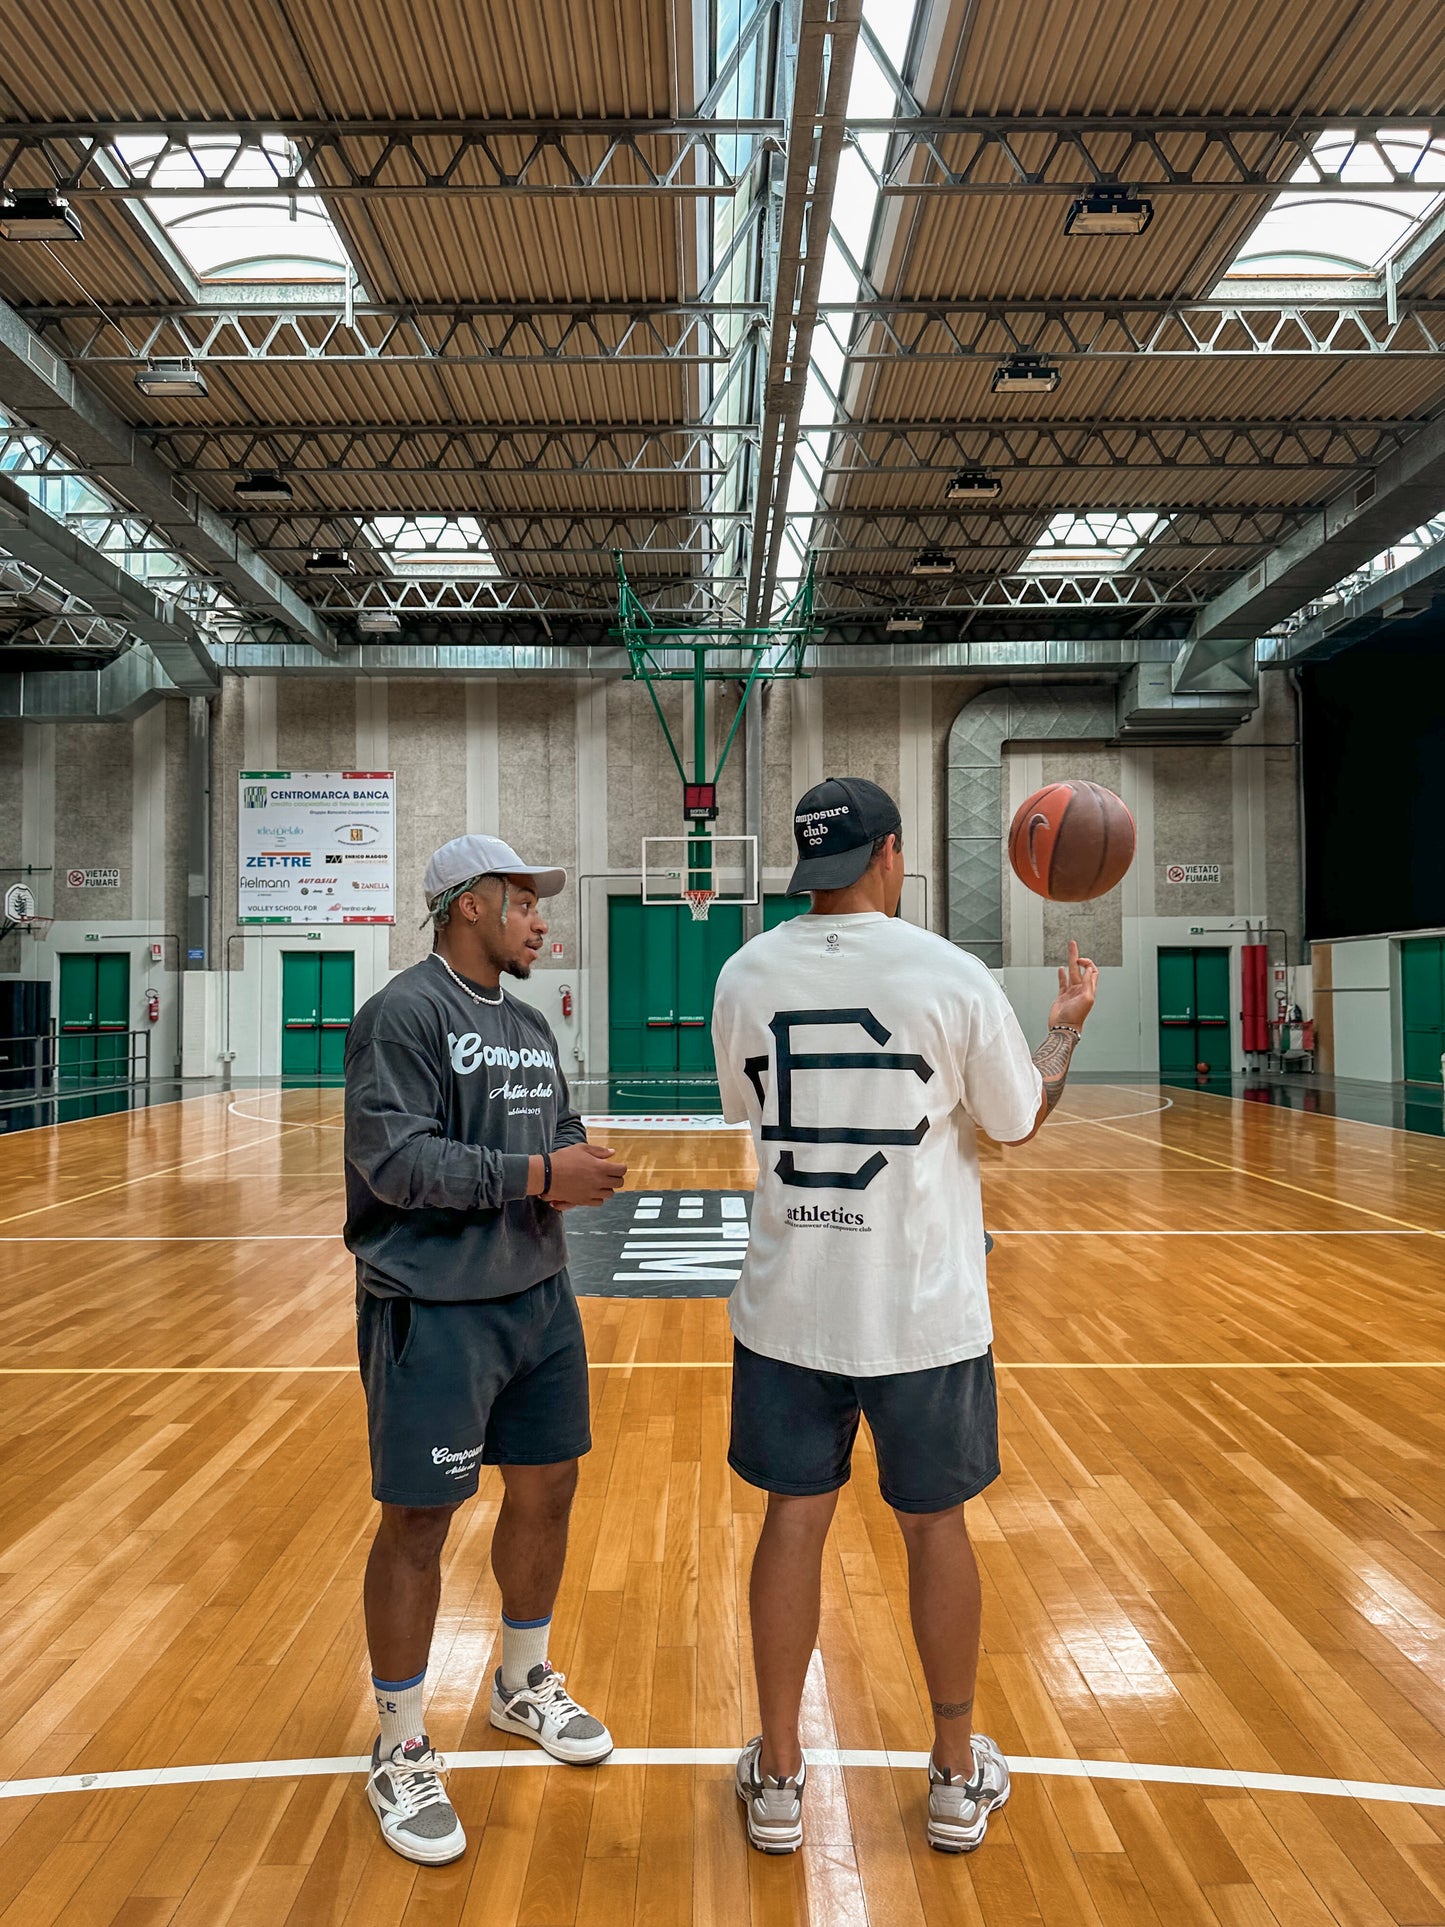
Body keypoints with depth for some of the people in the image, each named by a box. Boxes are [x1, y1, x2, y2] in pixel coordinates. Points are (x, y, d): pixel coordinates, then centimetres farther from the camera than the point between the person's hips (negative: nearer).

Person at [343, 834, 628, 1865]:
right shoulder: (403, 1014, -14)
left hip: (539, 1297, 8)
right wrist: (538, 1175, -22)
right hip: (435, 1309, -8)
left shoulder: (530, 1024, 12)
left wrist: (585, 1155, -3)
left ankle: (525, 1683, 40)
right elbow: (393, 1158, -22)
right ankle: (401, 1752, 23)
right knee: (419, 1521, 2)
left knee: (547, 1488, 16)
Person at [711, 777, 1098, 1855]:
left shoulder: (746, 975, -4)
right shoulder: (951, 975, -12)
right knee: (935, 1525, 15)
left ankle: (778, 1778, 29)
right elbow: (1018, 1125, 2)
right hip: (922, 1312, -1)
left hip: (789, 1307, 2)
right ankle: (959, 1777, 33)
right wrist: (1070, 1024, 18)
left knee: (795, 1519, 14)